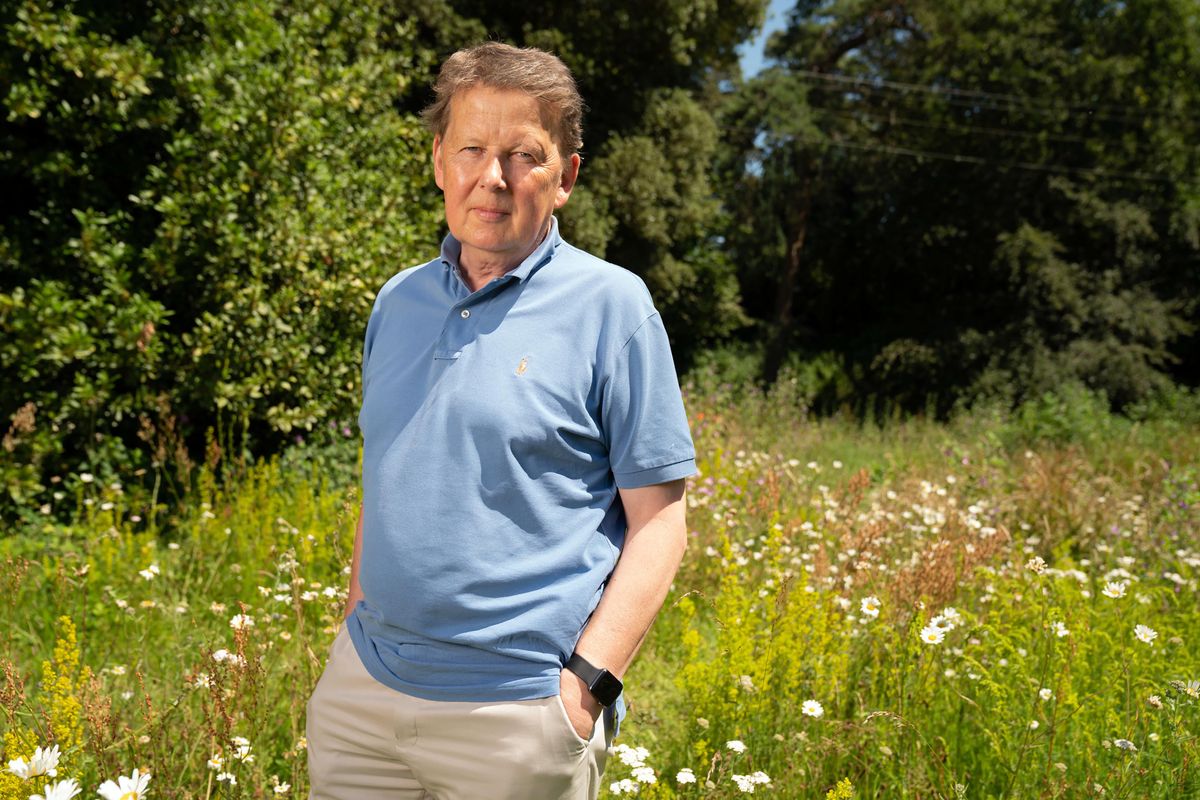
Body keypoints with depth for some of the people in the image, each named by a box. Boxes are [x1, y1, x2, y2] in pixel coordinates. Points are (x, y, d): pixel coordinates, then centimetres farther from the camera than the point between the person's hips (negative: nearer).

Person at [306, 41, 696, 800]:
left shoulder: (611, 304, -7)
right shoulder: (399, 301, 9)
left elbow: (658, 522, -8)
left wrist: (586, 684, -15)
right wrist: (355, 635, 13)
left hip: (517, 709, -5)